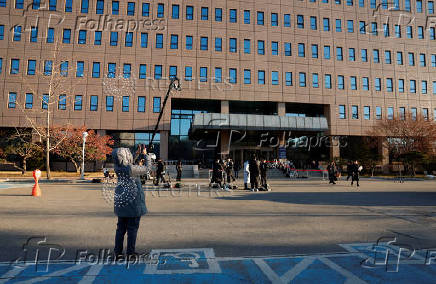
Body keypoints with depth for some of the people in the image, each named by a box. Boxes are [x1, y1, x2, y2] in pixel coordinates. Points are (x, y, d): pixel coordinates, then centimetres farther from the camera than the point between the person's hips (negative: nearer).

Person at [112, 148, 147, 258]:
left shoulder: (117, 167, -1)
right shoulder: (131, 169, -18)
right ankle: (130, 252, 12)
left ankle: (117, 251, 21)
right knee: (132, 228, 5)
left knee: (120, 227, 15)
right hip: (133, 201, -6)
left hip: (120, 201, 6)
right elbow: (145, 169, -3)